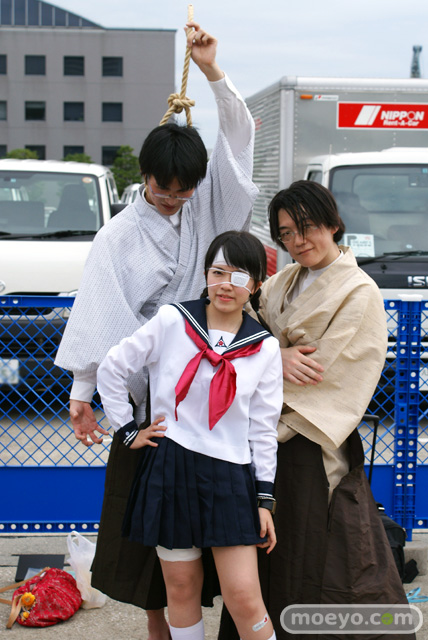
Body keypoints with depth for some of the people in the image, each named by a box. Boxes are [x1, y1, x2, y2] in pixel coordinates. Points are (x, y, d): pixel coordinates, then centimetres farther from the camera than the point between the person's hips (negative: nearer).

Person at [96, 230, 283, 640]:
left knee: (243, 597, -5)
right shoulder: (172, 322, -2)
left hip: (230, 476, 0)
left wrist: (264, 500, 4)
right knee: (181, 589, 9)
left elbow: (263, 428, 5)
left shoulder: (264, 349, 2)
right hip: (171, 468, 0)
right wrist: (128, 432, 4)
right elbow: (111, 369, 5)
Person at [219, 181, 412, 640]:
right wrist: (276, 357, -18)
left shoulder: (360, 293, -10)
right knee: (267, 555, 14)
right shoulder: (283, 282, 11)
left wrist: (272, 432, -18)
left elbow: (322, 378, -15)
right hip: (269, 437, 6)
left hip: (312, 447, -6)